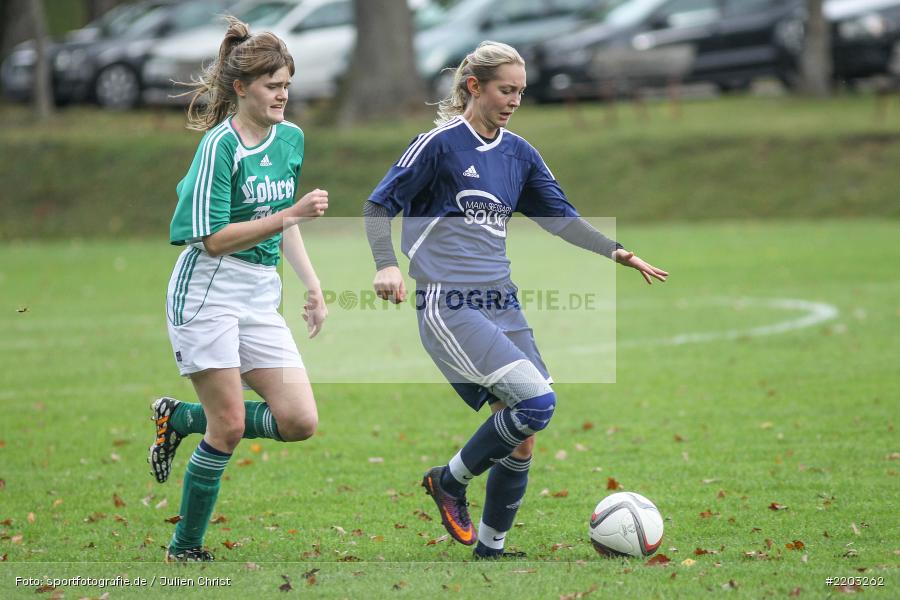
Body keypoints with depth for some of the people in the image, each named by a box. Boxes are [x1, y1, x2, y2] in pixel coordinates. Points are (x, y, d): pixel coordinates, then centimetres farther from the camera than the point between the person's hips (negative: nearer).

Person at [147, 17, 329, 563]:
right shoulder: (220, 146, -13)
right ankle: (185, 548, 10)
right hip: (208, 293, -7)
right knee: (229, 427, -7)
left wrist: (313, 286, 16)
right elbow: (214, 240, -17)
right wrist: (290, 215, -22)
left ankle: (180, 418, 17)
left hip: (261, 298, 7)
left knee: (300, 421, -5)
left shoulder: (292, 138, 9)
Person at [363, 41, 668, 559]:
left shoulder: (519, 154, 11)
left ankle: (490, 548, 15)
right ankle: (451, 480, 1)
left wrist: (616, 252, 6)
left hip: (502, 304, 7)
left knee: (522, 438, 1)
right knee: (537, 402, -21)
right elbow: (379, 205, -4)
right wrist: (387, 264, -20)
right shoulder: (440, 144, -7)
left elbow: (560, 217, 17)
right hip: (448, 306, -7)